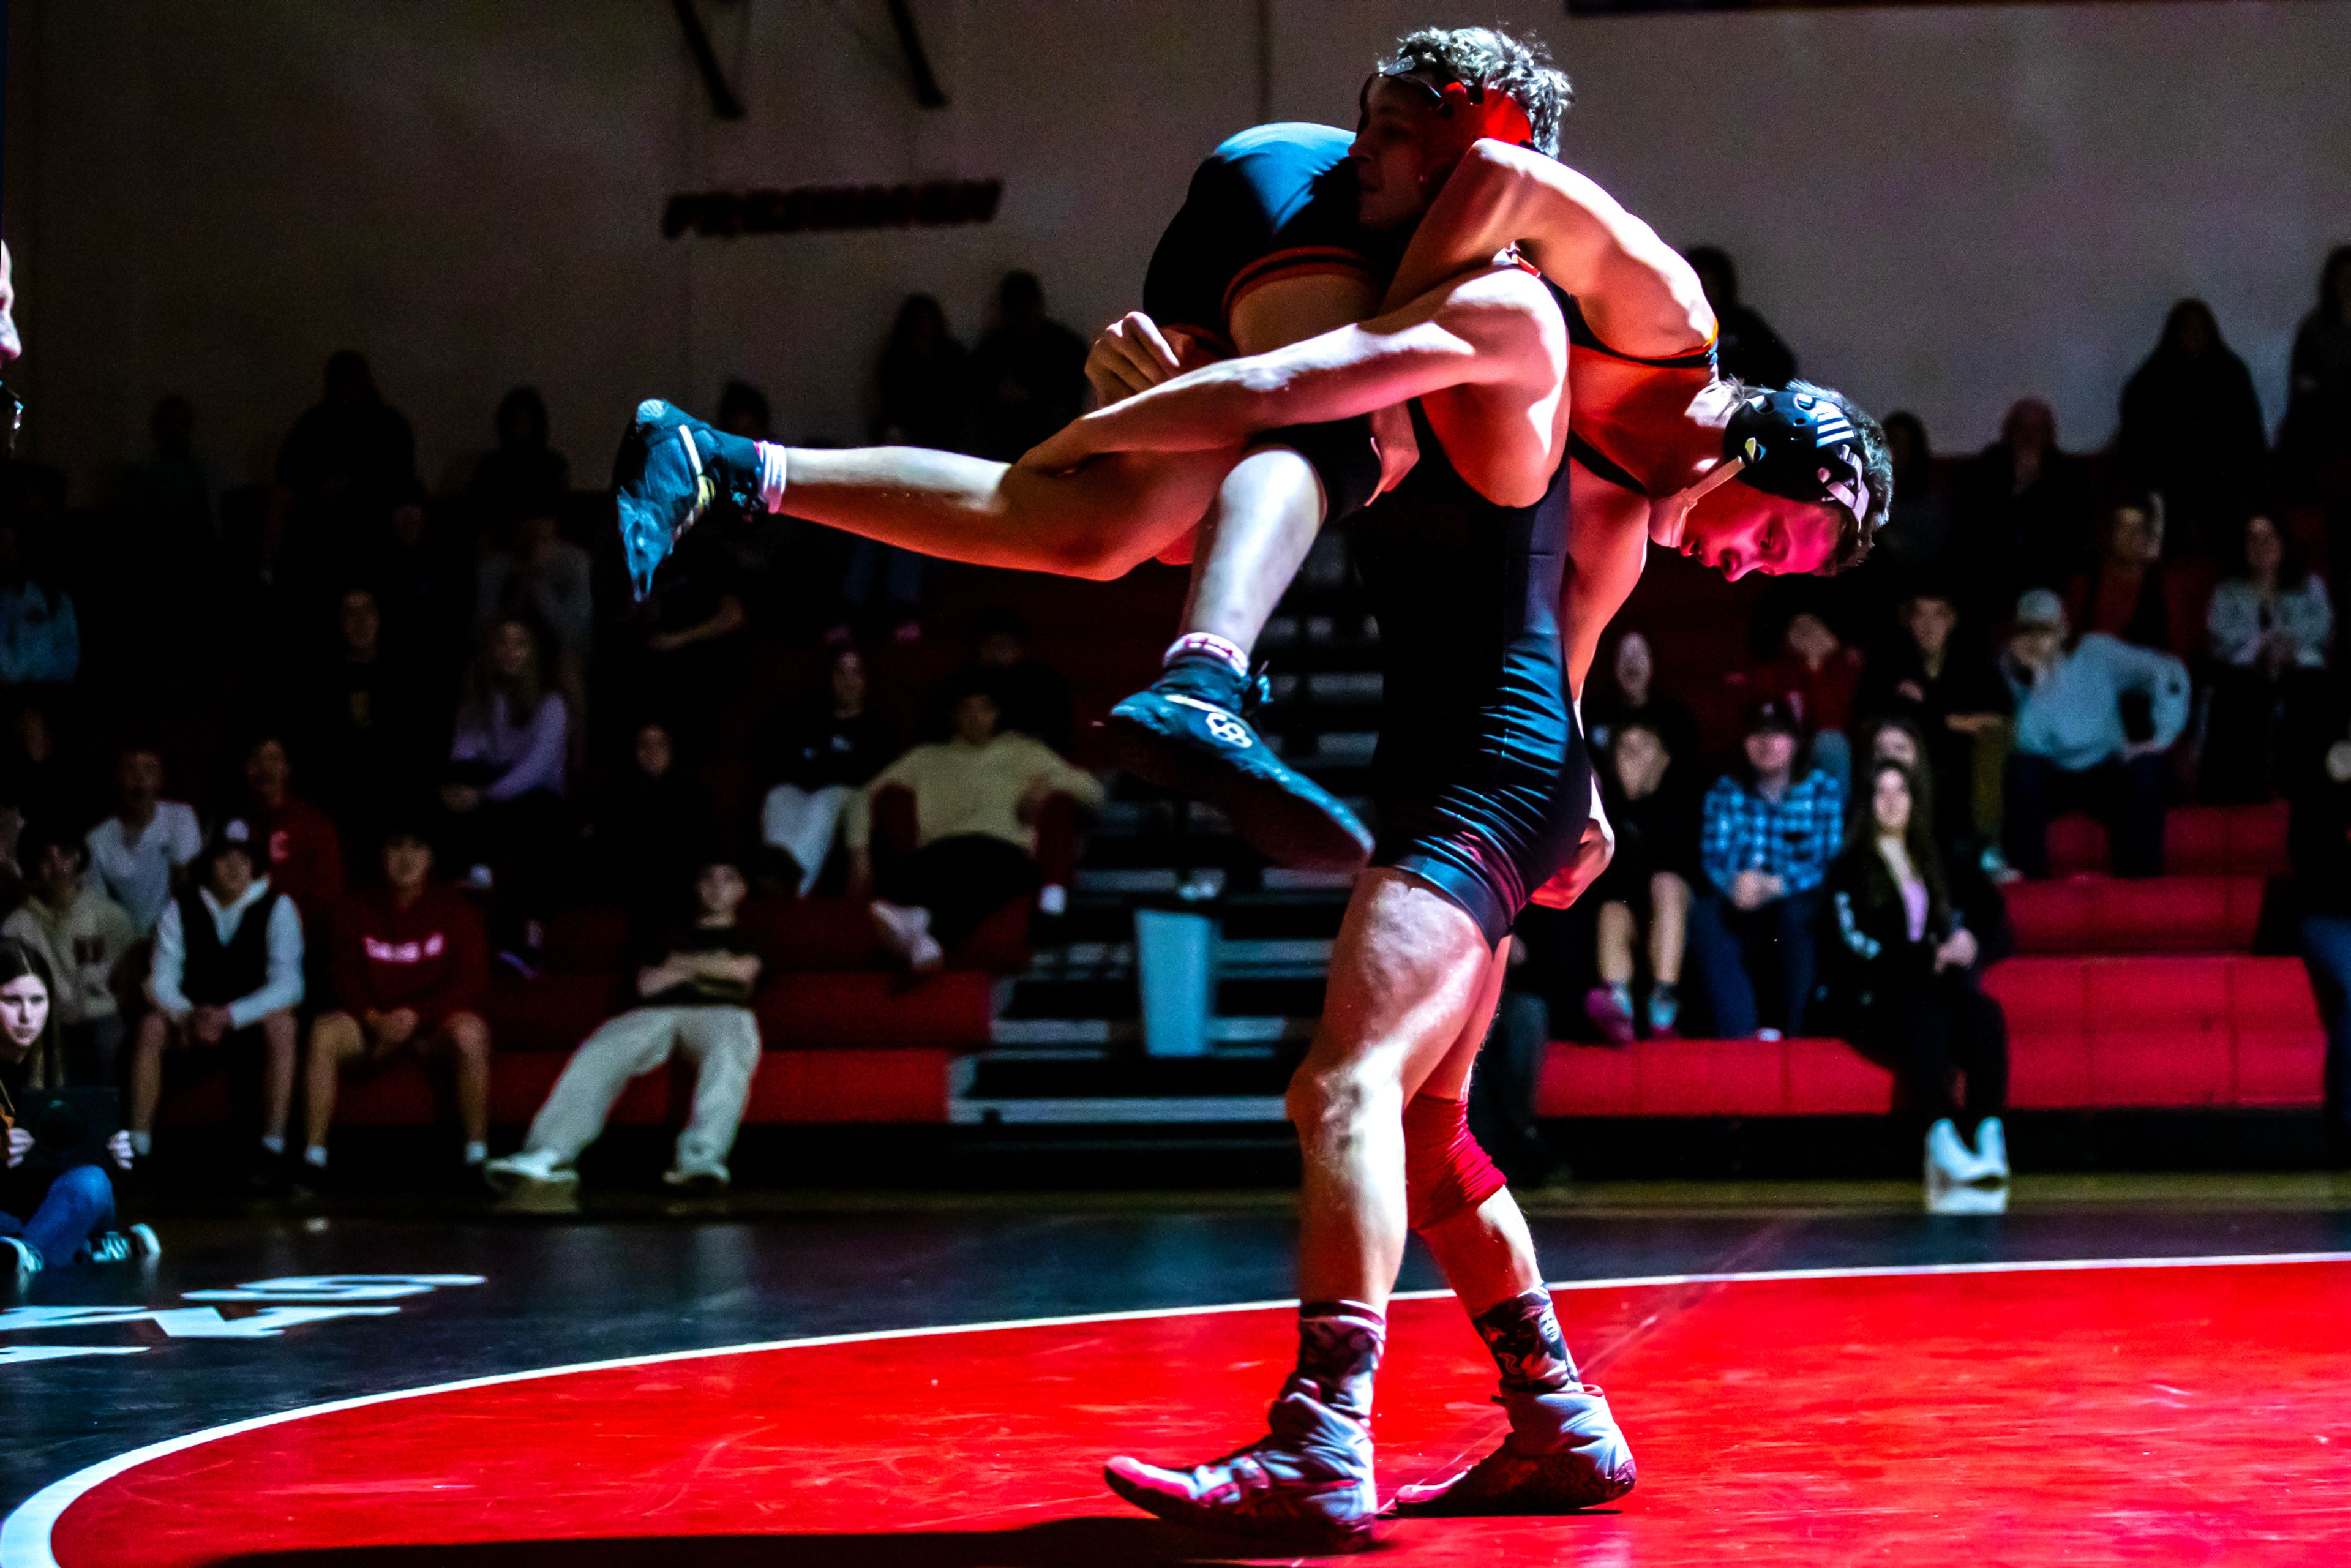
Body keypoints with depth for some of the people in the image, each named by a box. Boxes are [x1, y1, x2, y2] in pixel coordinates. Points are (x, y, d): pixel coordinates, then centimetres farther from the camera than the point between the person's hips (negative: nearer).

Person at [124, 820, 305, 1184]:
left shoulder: (277, 907, -7)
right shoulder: (180, 910, 0)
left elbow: (287, 984, -16)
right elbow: (162, 981, -6)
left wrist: (230, 1015, -30)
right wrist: (189, 1017, -29)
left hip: (255, 1020, -2)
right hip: (196, 1021, 2)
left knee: (281, 1024, -34)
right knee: (151, 1026, -26)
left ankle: (273, 1146, -33)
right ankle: (138, 1146, -23)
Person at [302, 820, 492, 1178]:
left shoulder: (455, 909, 5)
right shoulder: (356, 913, 11)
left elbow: (472, 980, -3)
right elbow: (344, 975, 3)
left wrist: (416, 1015, -16)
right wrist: (374, 1019, -16)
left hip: (437, 1020, -2)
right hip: (374, 1024, 2)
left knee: (470, 1033, -36)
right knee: (324, 1031, -29)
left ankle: (477, 1156, -29)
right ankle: (312, 1157, -28)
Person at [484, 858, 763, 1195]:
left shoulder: (747, 939, 32)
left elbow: (743, 971, 9)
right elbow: (647, 984, 18)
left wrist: (681, 964, 16)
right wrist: (708, 968, 9)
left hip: (722, 1011, -2)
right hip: (657, 1013, 2)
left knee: (728, 1054, -43)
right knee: (598, 1054, -31)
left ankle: (701, 1160, -65)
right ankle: (549, 1155, -50)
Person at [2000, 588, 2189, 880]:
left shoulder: (2095, 653, -8)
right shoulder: (2009, 675, -10)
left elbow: (2168, 672, -10)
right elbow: (2025, 739, -23)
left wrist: (2161, 736, -18)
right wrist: (2036, 679, -27)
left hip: (2103, 772, 0)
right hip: (2048, 778, 0)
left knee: (2145, 768, -30)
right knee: (2022, 766, -32)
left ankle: (2140, 878, -23)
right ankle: (2028, 880, -27)